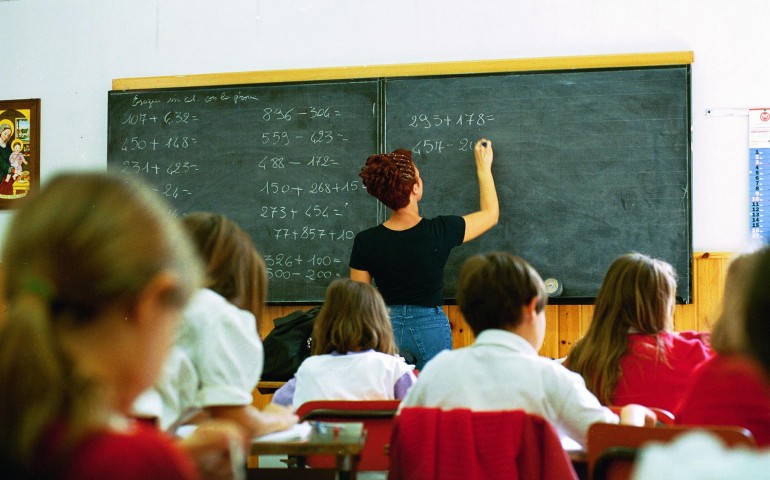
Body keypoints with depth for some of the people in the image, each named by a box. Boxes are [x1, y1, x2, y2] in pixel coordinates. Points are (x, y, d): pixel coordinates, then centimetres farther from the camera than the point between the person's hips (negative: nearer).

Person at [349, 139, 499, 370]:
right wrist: (484, 168, 17)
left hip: (386, 325, 2)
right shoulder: (440, 232, -13)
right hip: (431, 326, -1)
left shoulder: (365, 242, -9)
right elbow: (490, 214, 5)